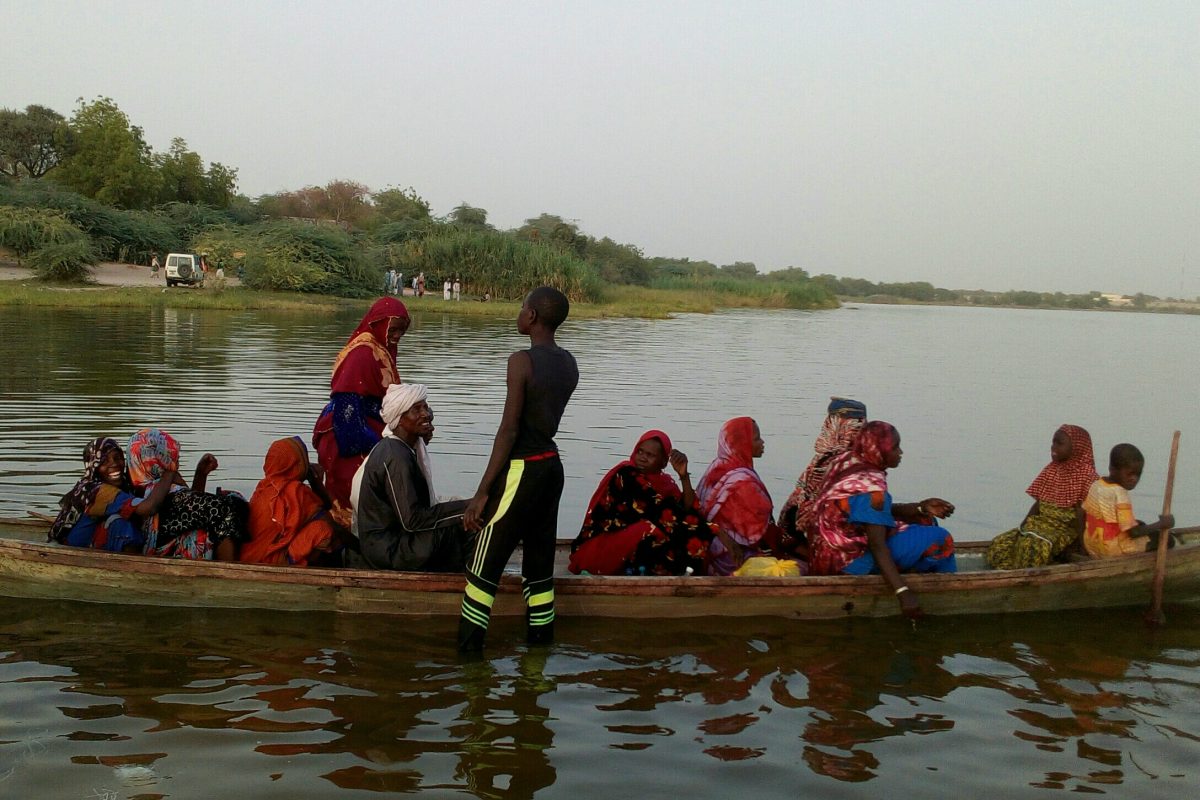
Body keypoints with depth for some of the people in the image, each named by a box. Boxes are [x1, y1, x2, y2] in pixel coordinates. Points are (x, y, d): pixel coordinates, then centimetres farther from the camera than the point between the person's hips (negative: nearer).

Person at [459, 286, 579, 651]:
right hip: (552, 466, 8)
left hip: (521, 470, -8)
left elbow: (508, 431, -17)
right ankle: (540, 644, 18)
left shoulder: (521, 361, -15)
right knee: (540, 565, 13)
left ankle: (467, 649, 3)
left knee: (485, 567, -1)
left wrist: (482, 493, -15)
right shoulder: (569, 364, 7)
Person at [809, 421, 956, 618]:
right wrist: (903, 592, -33)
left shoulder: (850, 462, 1)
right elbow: (877, 546, -29)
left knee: (925, 521, 17)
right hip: (849, 563, -10)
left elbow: (884, 511, 11)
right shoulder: (871, 487, -26)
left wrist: (922, 508, 0)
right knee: (939, 540, -8)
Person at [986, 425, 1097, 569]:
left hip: (1066, 528, -7)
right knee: (999, 545, -15)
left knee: (1033, 546, -37)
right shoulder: (1051, 469, 14)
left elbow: (1082, 514, -10)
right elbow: (1038, 503, 13)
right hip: (1041, 524, 7)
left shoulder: (1086, 474, -5)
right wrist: (1023, 526, 0)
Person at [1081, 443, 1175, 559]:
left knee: (1140, 525, 29)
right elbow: (1133, 532, -25)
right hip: (1114, 550, -8)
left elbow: (1084, 513, 8)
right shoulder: (1119, 493, -24)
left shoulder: (1096, 485, -1)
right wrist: (1161, 524, -16)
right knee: (1167, 539, 1)